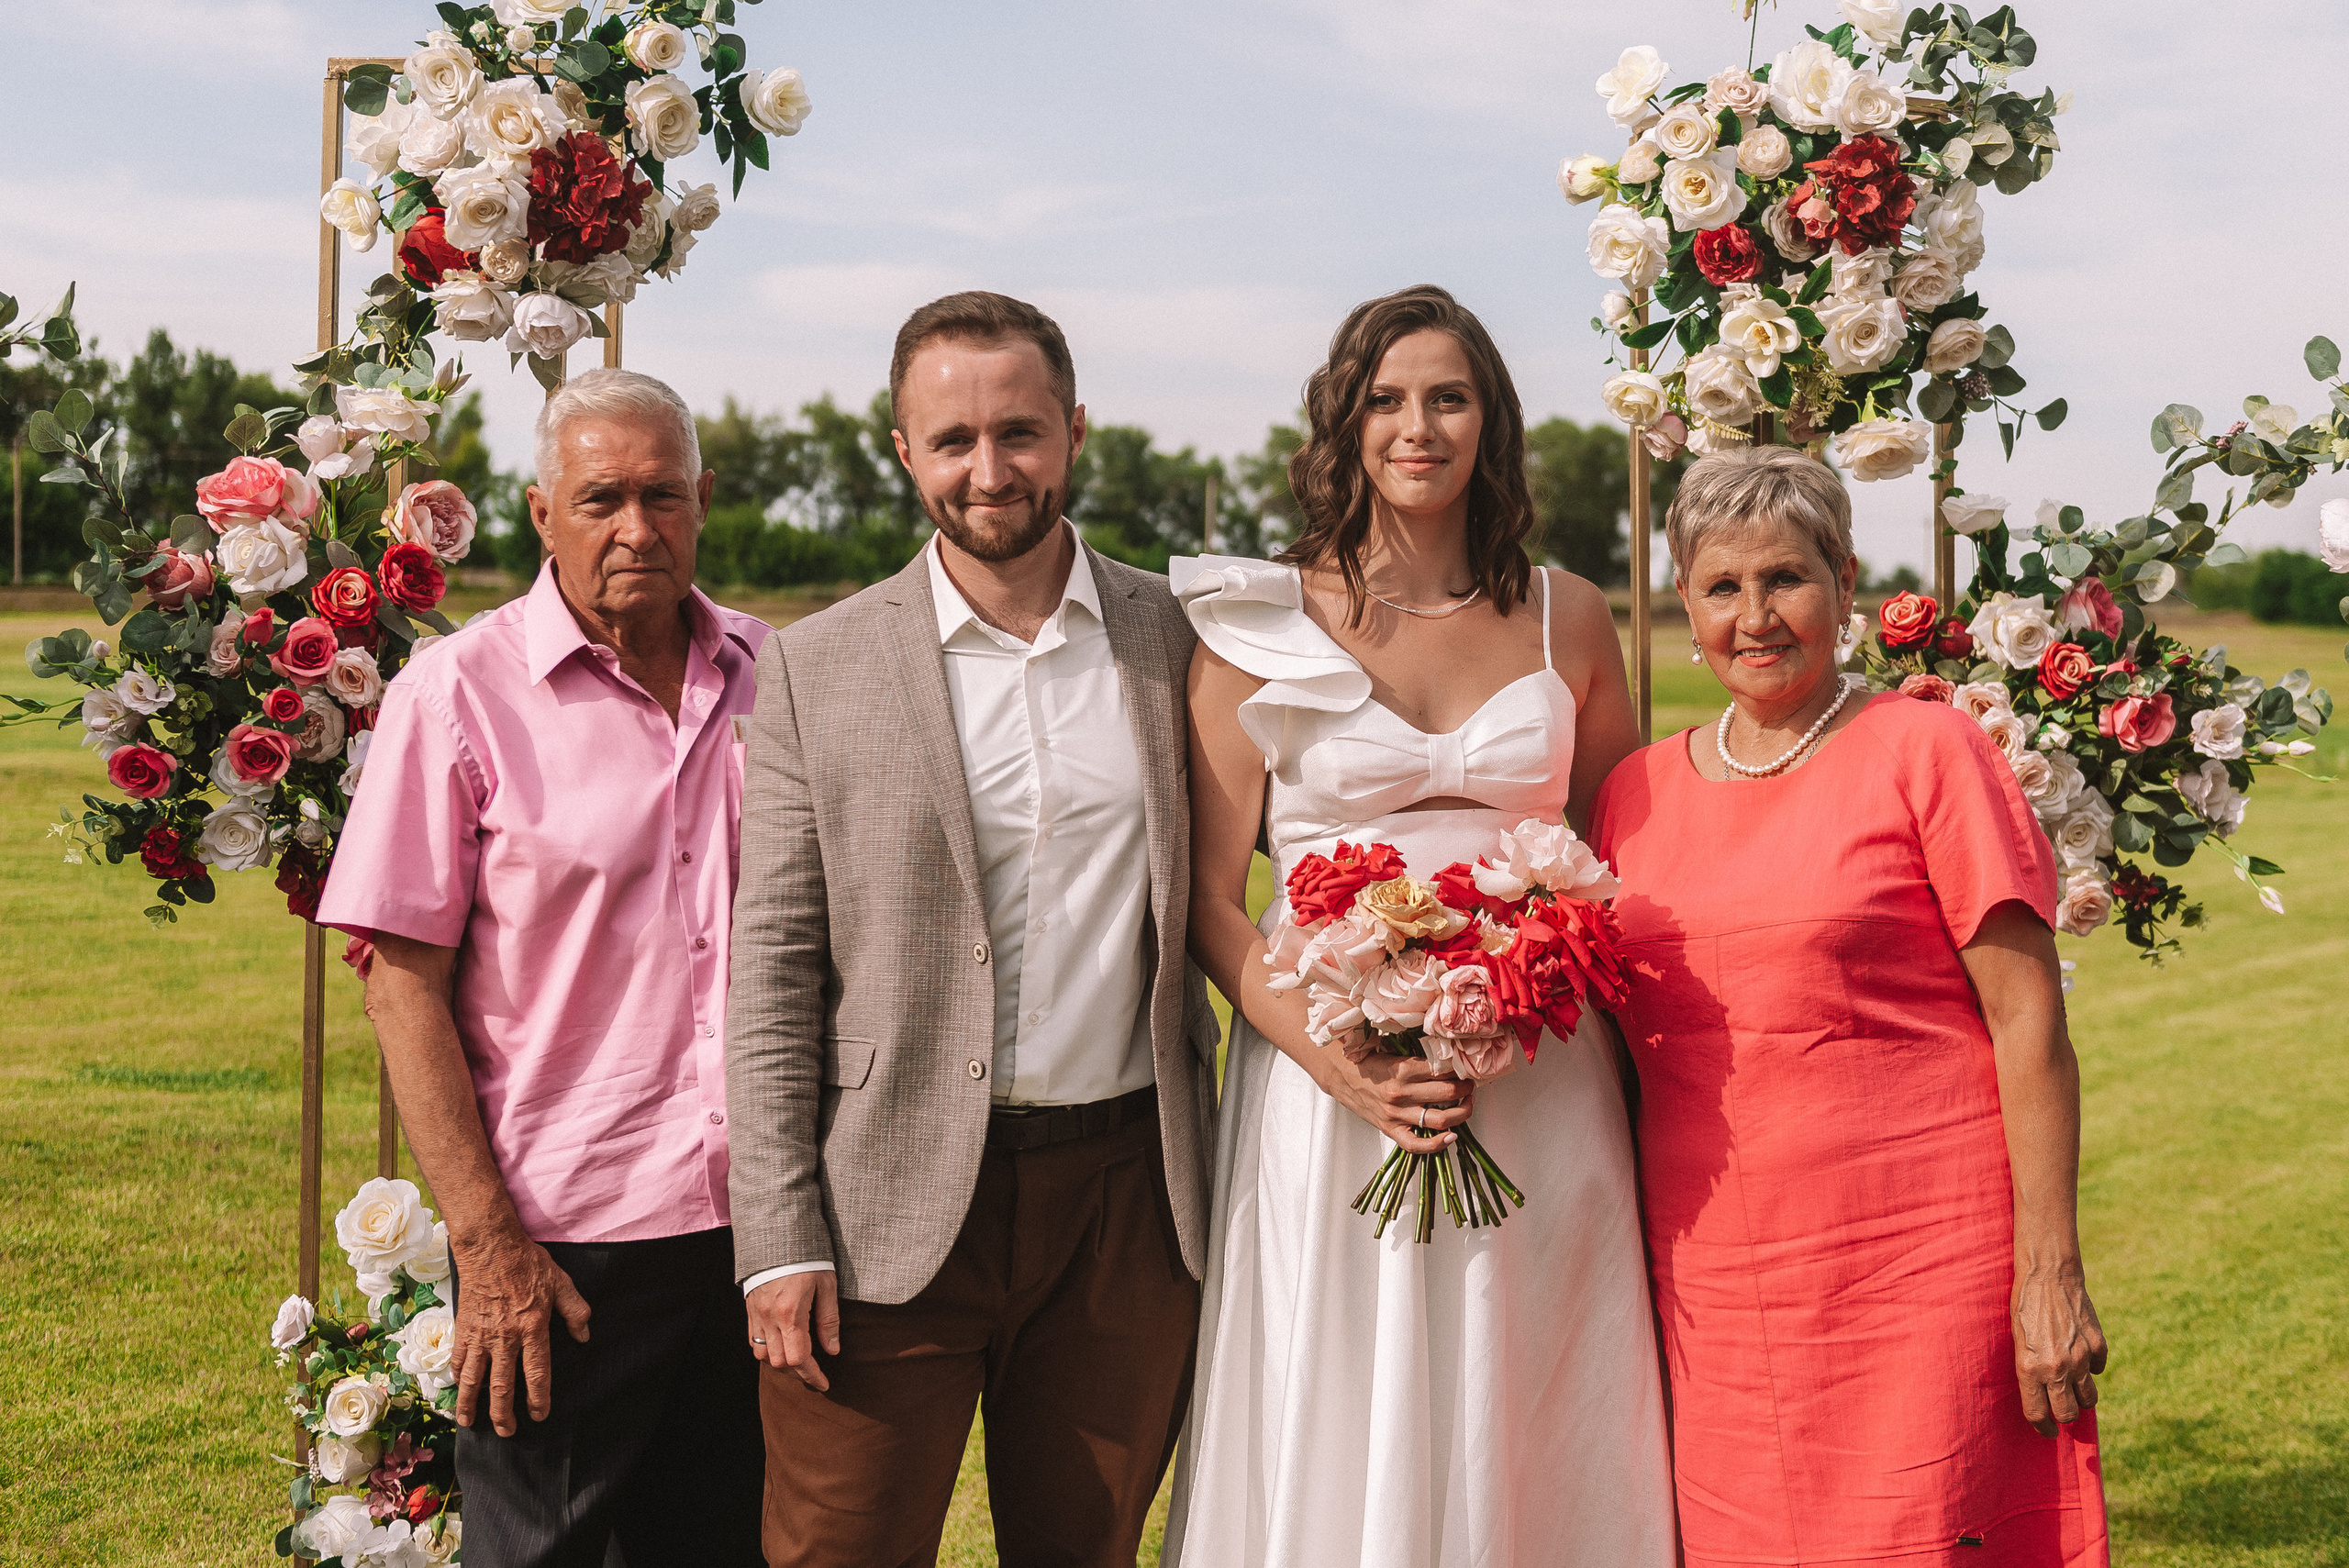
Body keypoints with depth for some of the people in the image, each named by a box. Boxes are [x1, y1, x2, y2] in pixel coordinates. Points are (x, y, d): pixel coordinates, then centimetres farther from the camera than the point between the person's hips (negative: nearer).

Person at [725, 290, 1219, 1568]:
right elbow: (772, 966, -1)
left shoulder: (1178, 637, 5)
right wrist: (780, 1240, -7)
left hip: (1125, 1200, 2)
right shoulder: (820, 668, 0)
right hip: (895, 1213, -1)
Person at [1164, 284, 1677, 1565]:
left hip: (1541, 1092, 2)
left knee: (1528, 1446, 9)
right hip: (1329, 1086, -2)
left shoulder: (1566, 619, 7)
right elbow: (1210, 897, -2)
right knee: (1335, 1459, 4)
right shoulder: (1259, 627, 0)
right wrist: (1335, 1059, -16)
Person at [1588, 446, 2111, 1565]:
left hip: (1918, 1278, -4)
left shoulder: (1922, 751, -3)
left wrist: (2050, 1273, -11)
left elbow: (2028, 1022, -6)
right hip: (1710, 1293, 4)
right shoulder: (1638, 788, 10)